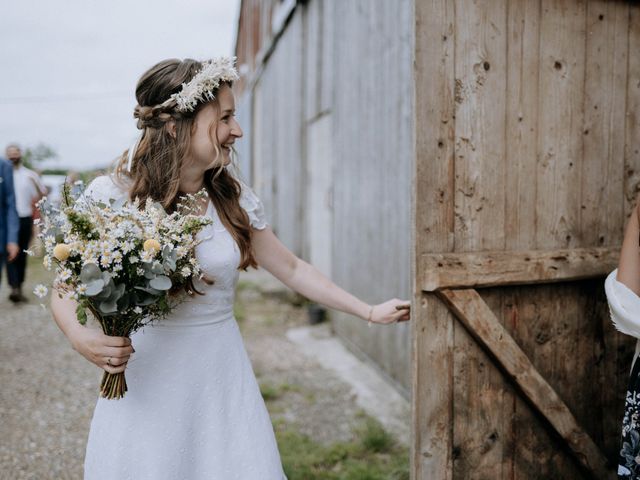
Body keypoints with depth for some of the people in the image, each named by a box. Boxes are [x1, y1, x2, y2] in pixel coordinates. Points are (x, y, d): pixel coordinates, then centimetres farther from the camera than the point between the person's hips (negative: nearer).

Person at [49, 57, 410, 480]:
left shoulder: (235, 200, -2)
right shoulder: (109, 196, -11)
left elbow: (292, 268, 9)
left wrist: (369, 311, 10)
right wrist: (80, 337, -24)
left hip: (223, 375, 3)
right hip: (145, 382, -2)